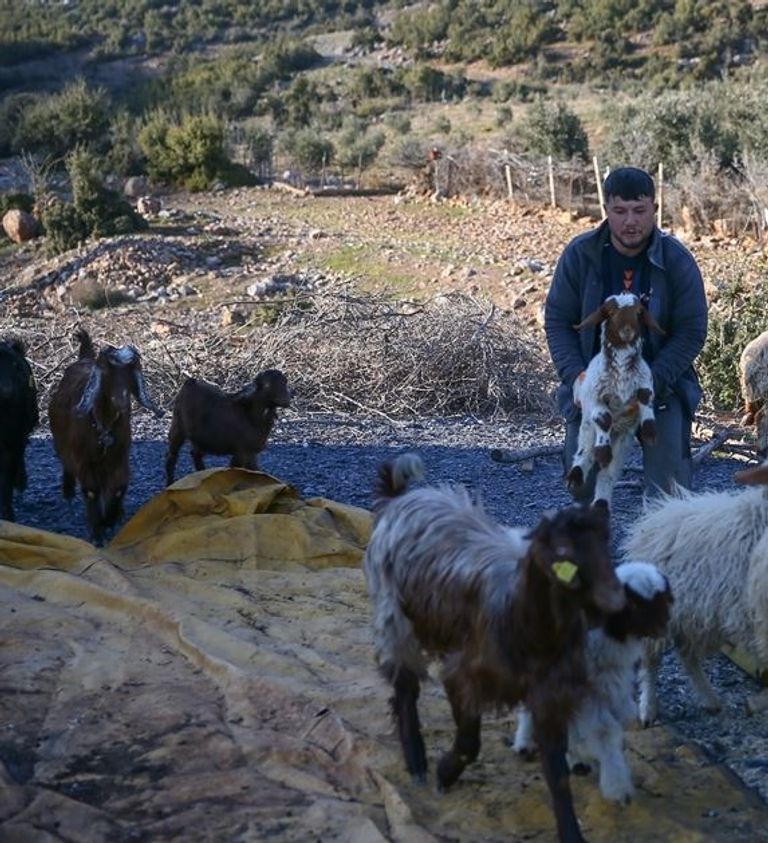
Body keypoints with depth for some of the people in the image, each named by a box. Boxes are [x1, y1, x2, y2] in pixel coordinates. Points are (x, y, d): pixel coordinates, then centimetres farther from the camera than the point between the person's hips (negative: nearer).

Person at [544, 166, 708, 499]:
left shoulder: (677, 260, -11)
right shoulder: (579, 254, -8)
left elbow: (691, 331, -8)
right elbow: (557, 321, -2)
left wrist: (650, 383, -19)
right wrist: (577, 379, -15)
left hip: (661, 386, -1)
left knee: (669, 483, -16)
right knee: (581, 477, -6)